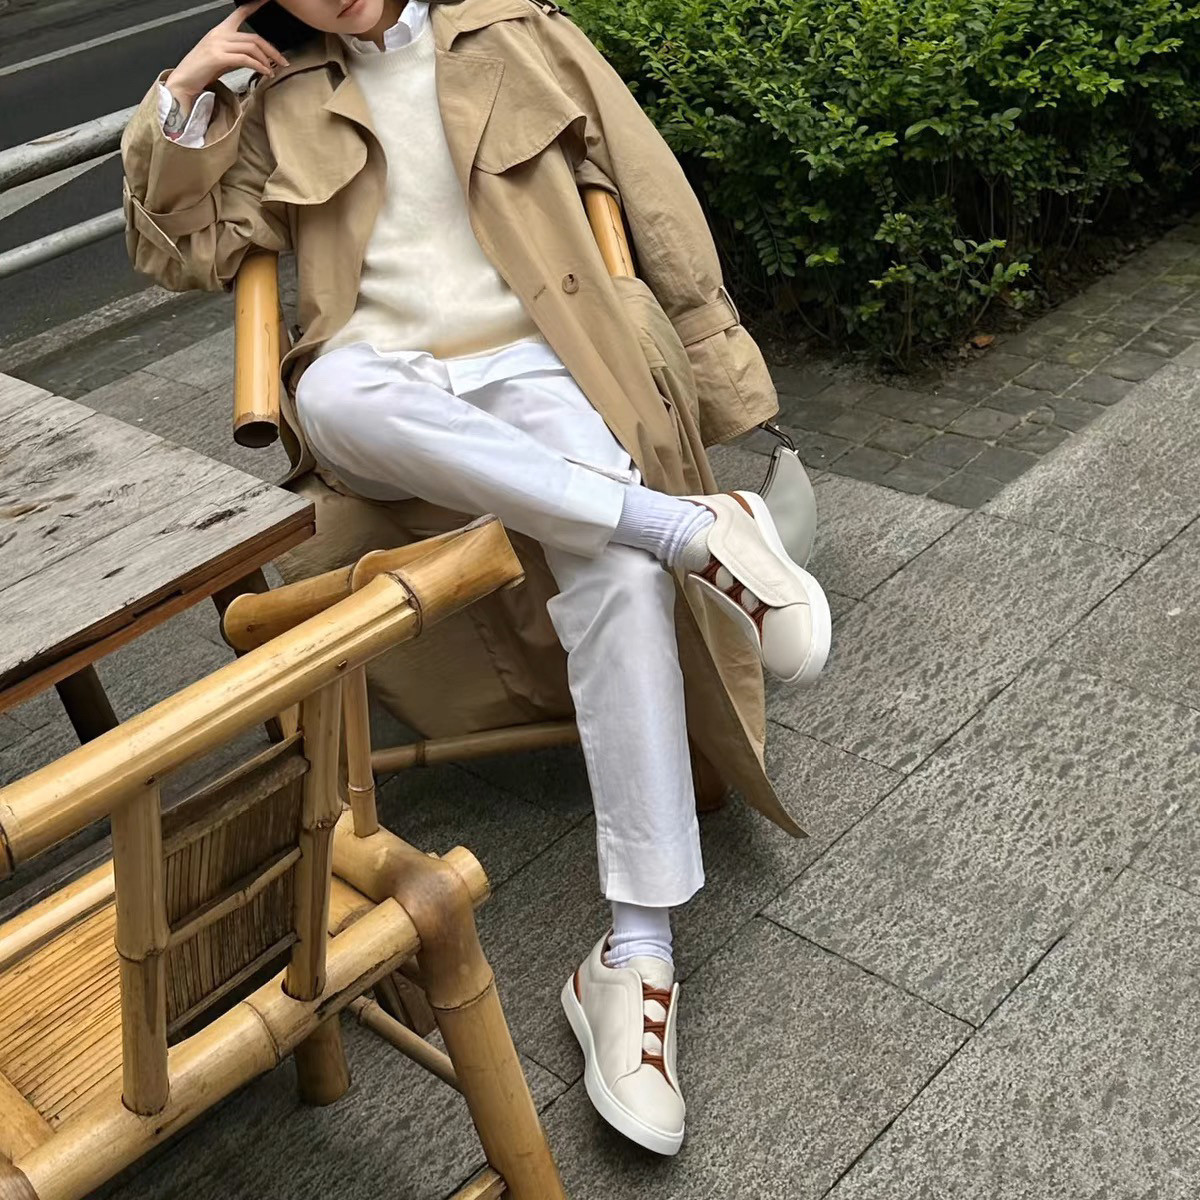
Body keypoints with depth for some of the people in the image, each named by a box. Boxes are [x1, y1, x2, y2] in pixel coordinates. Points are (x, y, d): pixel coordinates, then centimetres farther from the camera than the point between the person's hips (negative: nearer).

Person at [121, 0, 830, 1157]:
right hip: (382, 392, 1)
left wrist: (712, 365, 9)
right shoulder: (285, 103, 19)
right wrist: (184, 100, 5)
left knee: (618, 568, -32)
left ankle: (635, 955, -31)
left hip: (529, 365, -1)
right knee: (335, 389, -38)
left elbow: (648, 194, 12)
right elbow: (185, 252, 19)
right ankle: (690, 526, -35)